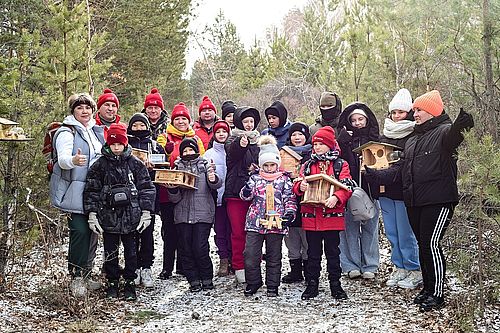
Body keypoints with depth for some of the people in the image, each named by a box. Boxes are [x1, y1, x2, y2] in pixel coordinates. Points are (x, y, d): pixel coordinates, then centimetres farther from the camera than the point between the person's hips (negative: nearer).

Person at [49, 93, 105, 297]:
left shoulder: (97, 131, 17)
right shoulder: (67, 133, -5)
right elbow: (62, 158, -22)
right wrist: (73, 160, -43)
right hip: (74, 193, -7)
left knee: (92, 232, 8)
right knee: (80, 231, -15)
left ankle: (85, 275, 19)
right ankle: (76, 277, -5)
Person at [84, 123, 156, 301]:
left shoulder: (135, 163, 3)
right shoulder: (100, 165, 2)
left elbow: (147, 188, 4)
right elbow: (91, 191, 3)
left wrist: (146, 213, -1)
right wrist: (92, 214, -3)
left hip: (130, 217, 0)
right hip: (108, 217, 0)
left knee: (131, 252, 6)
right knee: (110, 252, 8)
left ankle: (130, 284, 18)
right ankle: (112, 283, 22)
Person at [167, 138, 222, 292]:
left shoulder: (205, 165, 7)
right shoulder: (178, 168, 12)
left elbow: (216, 185, -9)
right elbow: (175, 199, 9)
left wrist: (213, 179, -32)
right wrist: (172, 188, -13)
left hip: (202, 214, -3)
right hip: (182, 214, 3)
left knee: (201, 248, -8)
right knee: (185, 250, 3)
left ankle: (207, 279, 9)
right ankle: (194, 280, 14)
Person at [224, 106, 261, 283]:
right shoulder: (233, 140, 3)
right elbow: (232, 153, -21)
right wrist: (241, 144, -42)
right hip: (236, 192, -3)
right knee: (238, 231, -2)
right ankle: (239, 267, 6)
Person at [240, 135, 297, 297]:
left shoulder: (284, 179, 5)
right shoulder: (255, 178, 8)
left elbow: (290, 199, 3)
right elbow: (245, 196, 1)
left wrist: (290, 212, -13)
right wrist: (247, 191, -21)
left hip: (276, 223, -1)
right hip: (255, 222, 1)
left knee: (274, 256, 8)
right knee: (251, 254, -1)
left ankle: (272, 286, 20)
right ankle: (253, 282, 19)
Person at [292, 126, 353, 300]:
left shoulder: (340, 165, 3)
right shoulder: (307, 165, 13)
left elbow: (346, 187, -7)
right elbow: (297, 186, 11)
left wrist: (336, 197, -25)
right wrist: (300, 187, -13)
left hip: (332, 215, -2)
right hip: (311, 215, 3)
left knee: (332, 251, 5)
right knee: (313, 252, 9)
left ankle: (335, 284, 15)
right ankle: (312, 284, 17)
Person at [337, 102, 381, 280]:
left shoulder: (375, 139, 9)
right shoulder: (345, 139, 7)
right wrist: (341, 143, -14)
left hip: (369, 189, 1)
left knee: (370, 227, 5)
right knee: (350, 227, 2)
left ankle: (370, 266, 13)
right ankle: (351, 265, 10)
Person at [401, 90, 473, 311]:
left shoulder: (443, 131, -6)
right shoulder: (412, 141, 19)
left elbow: (452, 136, -33)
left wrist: (459, 127, -56)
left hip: (438, 201, -8)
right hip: (414, 202, 8)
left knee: (431, 244, -11)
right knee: (422, 245, 12)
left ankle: (437, 293, -1)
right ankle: (427, 287, 22)